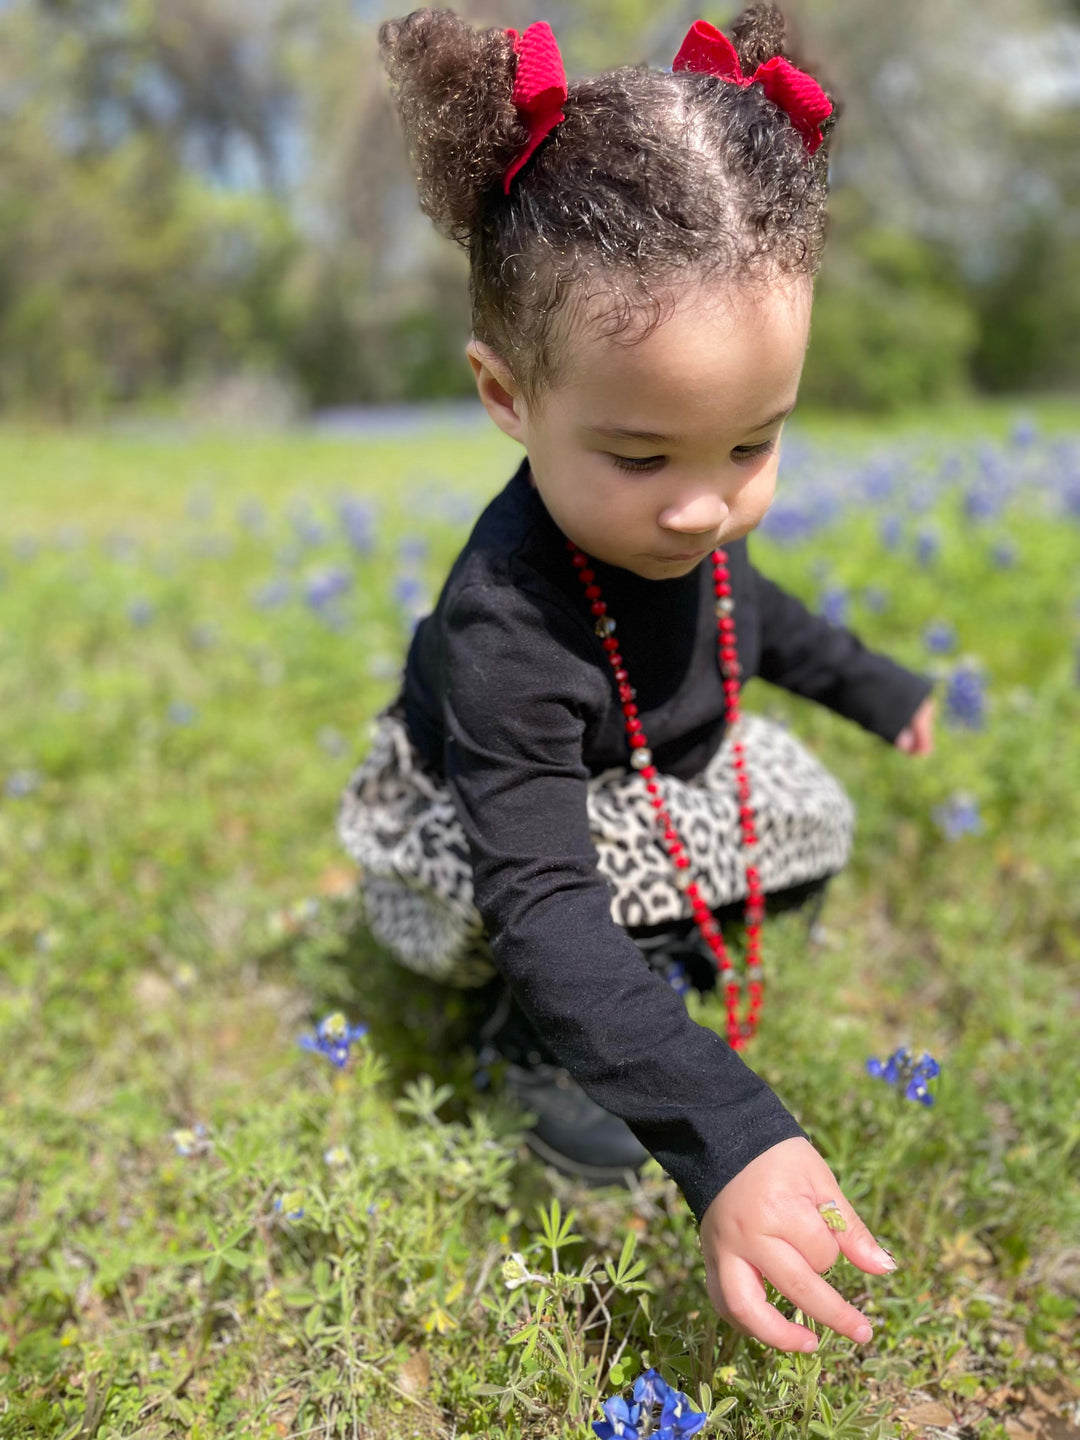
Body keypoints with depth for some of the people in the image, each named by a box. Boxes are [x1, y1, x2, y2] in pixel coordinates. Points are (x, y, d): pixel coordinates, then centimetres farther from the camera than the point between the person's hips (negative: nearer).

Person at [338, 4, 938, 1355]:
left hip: (651, 786, 7)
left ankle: (643, 957, 12)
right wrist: (722, 1133, -54)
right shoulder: (506, 630, -42)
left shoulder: (683, 524, -18)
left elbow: (742, 610, 8)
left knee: (805, 813, -4)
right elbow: (543, 902, -46)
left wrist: (875, 686, 20)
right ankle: (540, 1044, -5)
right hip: (464, 828, -7)